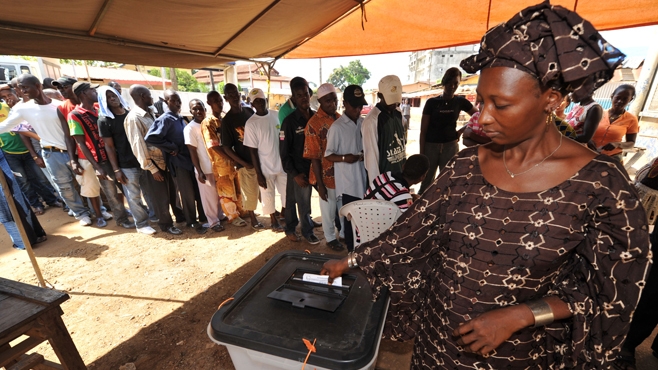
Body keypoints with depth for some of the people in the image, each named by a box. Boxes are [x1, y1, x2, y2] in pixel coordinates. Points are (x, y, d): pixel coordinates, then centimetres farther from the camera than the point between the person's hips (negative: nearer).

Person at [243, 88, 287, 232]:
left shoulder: (277, 115, 0)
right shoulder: (250, 123, -11)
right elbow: (253, 151, -10)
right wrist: (258, 174, -11)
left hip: (283, 163, 3)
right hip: (266, 168, -3)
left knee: (287, 192, 14)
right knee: (268, 196, 11)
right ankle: (274, 220, 34)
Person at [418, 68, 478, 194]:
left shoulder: (460, 101, 5)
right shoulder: (432, 102, 0)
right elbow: (423, 130, -2)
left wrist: (462, 130, 3)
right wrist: (421, 154, -6)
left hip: (450, 146, 2)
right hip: (430, 146, -2)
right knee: (426, 184, 3)